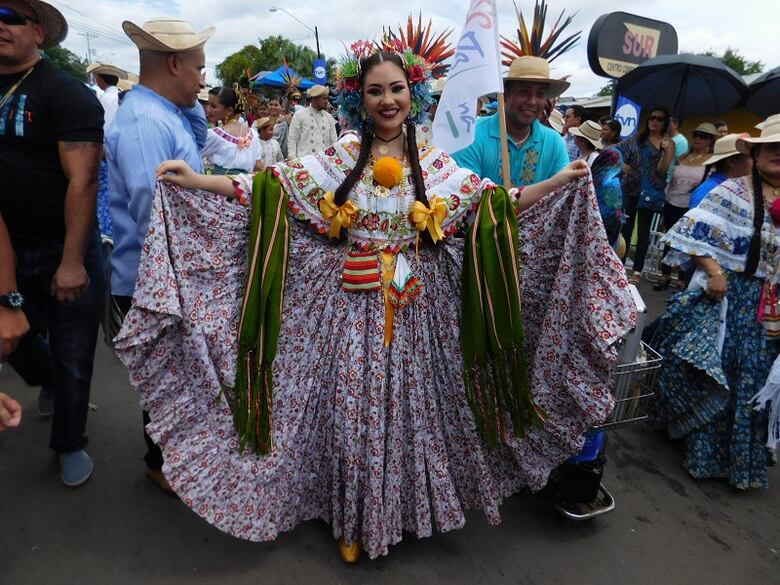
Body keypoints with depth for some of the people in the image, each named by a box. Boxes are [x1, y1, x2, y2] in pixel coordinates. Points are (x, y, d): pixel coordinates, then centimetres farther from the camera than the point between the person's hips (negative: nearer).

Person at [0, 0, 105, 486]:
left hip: (64, 253, -5)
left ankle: (70, 444, 29)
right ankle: (51, 384, 51)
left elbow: (83, 180, -19)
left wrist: (73, 261, -23)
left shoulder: (66, 94, -12)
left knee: (72, 360, 8)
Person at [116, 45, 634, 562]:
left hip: (413, 310, 2)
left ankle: (407, 507, 36)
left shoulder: (435, 165, 5)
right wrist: (196, 181, -11)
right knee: (352, 411, 5)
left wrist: (560, 182, -1)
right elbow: (271, 188, -4)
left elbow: (496, 203, 4)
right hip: (352, 307, -1)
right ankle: (354, 519, 28)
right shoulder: (339, 160, 0)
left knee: (407, 408, 12)